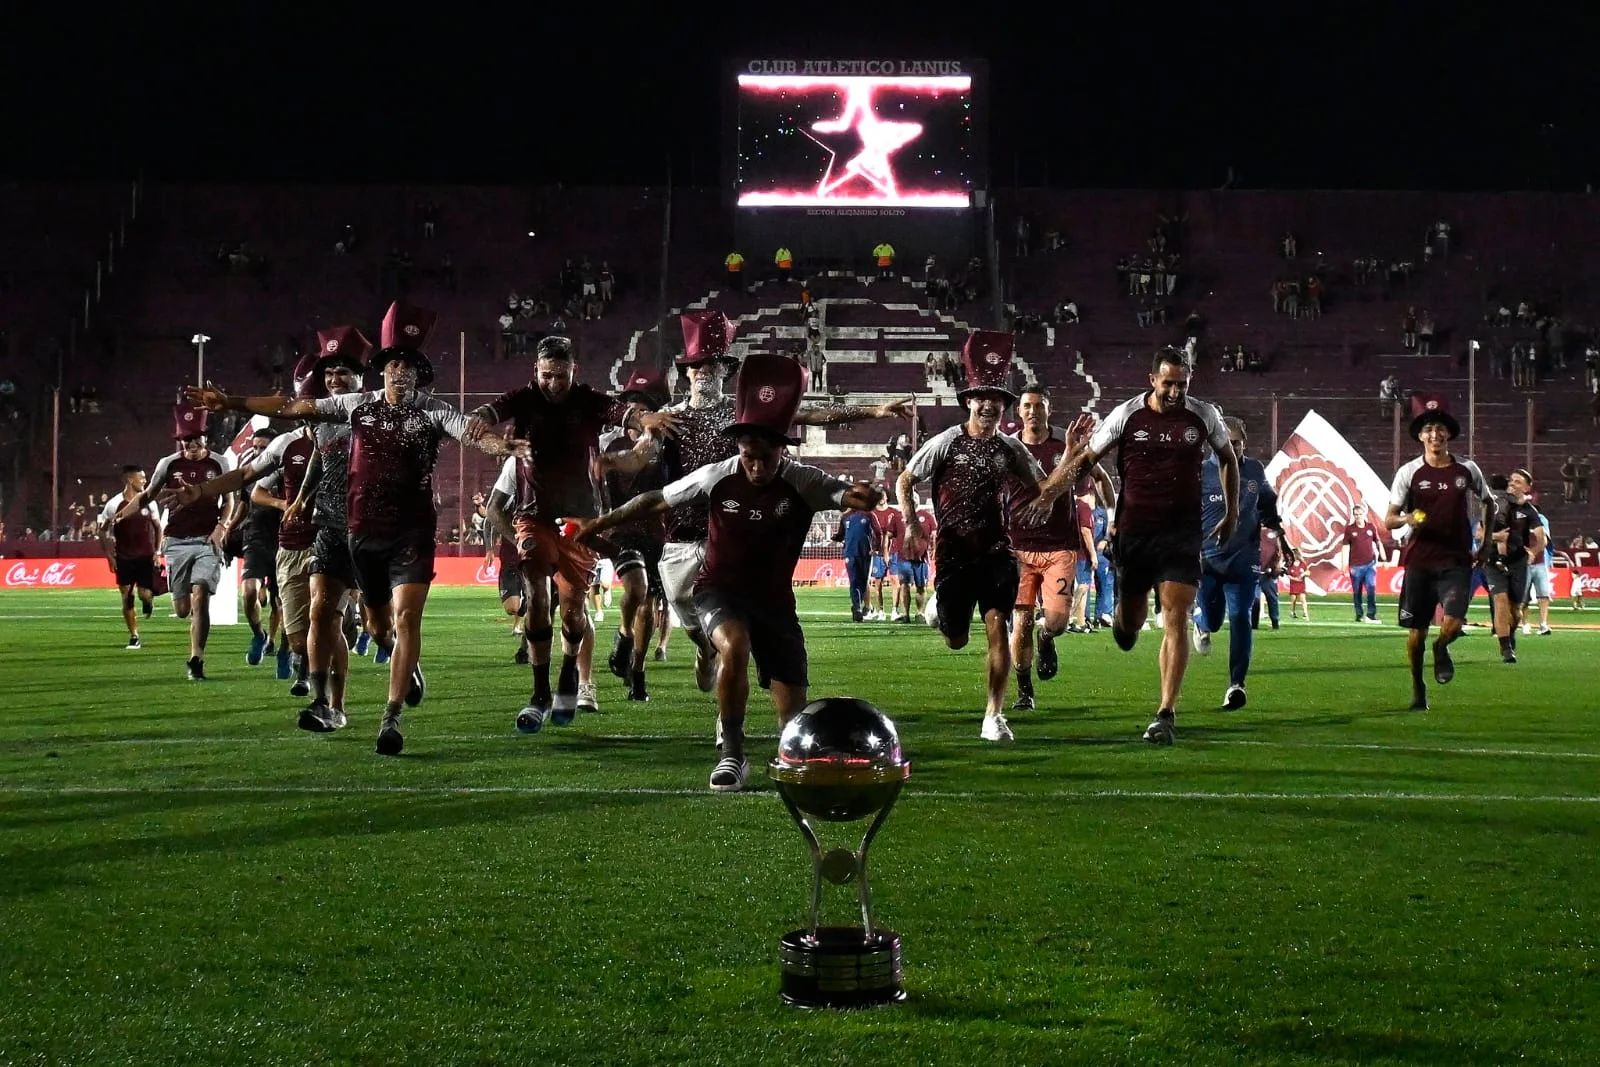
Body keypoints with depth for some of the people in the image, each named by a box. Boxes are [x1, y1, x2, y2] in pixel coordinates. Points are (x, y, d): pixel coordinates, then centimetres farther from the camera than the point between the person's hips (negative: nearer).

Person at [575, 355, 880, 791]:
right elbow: (657, 500, 1)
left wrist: (863, 495, -56)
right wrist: (602, 522, 6)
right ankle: (732, 754, -20)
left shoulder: (803, 483, -15)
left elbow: (851, 496, -31)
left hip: (774, 599, 1)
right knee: (734, 645, -37)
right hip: (719, 590, -1)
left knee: (794, 714, 0)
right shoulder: (716, 477, -12)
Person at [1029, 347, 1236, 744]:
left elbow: (1227, 457, 18)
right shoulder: (1126, 415, -4)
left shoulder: (1204, 416, 0)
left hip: (1182, 533, 0)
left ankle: (1166, 714, -13)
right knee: (1130, 620, 9)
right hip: (1133, 531, 1)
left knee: (1175, 617, -14)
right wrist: (1044, 497, -9)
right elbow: (1084, 460, 1)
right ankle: (1124, 621, 51)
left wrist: (1231, 512, 18)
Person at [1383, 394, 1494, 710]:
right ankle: (1418, 690, 25)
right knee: (1416, 631, 5)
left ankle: (1441, 649, 20)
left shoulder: (1467, 470, 3)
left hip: (1456, 561, 0)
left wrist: (1486, 542, 13)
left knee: (1453, 624, -17)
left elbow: (1488, 504, 20)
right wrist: (1407, 520, -21)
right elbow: (1389, 520, 1)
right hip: (1419, 562, 0)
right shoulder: (1408, 473, -1)